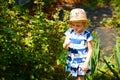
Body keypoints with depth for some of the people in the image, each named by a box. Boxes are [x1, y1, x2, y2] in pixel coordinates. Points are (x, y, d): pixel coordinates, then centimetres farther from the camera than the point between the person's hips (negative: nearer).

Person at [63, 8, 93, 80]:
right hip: (72, 60, 4)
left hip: (82, 61, -4)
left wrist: (86, 62, -16)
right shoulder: (70, 32, -7)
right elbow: (64, 47, -2)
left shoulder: (87, 34, -16)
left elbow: (90, 50, -10)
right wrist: (66, 44, -27)